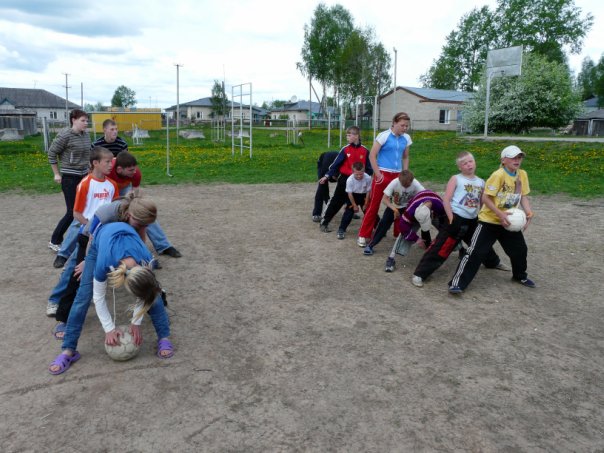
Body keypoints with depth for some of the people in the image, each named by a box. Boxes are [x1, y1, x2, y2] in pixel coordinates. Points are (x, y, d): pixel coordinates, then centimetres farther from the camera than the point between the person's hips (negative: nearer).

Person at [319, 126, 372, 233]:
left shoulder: (365, 151, -3)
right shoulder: (345, 150, -4)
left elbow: (368, 167, 4)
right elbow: (336, 164, -3)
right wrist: (327, 176, -9)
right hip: (345, 179, 0)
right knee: (336, 202, 5)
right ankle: (324, 222, 14)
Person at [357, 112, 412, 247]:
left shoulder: (406, 138, 7)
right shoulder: (384, 136, -9)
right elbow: (372, 156, -10)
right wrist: (378, 174, -13)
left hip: (397, 175, 5)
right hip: (383, 174, -5)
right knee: (374, 205, -2)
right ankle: (363, 235, 7)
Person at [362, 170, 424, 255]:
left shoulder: (415, 184, -26)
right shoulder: (394, 183, -29)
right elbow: (384, 199, -29)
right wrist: (394, 209, -43)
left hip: (409, 207, 2)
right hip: (394, 206, -2)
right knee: (384, 223, -19)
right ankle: (370, 245, -12)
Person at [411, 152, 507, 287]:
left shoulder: (481, 182, 10)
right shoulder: (456, 179, -6)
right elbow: (446, 199, -12)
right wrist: (451, 218, -16)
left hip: (473, 220, 6)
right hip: (456, 219, -6)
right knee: (440, 246, -12)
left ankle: (493, 262, 56)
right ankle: (419, 274, -11)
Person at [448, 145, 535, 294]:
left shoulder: (523, 175, 1)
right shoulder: (498, 175, -20)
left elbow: (523, 196, 8)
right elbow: (485, 198, -20)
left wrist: (529, 212, -8)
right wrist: (500, 214, -26)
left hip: (509, 222, 7)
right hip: (489, 220, -7)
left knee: (520, 249, 17)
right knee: (476, 252, -11)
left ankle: (520, 276, 44)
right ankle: (458, 283, -8)